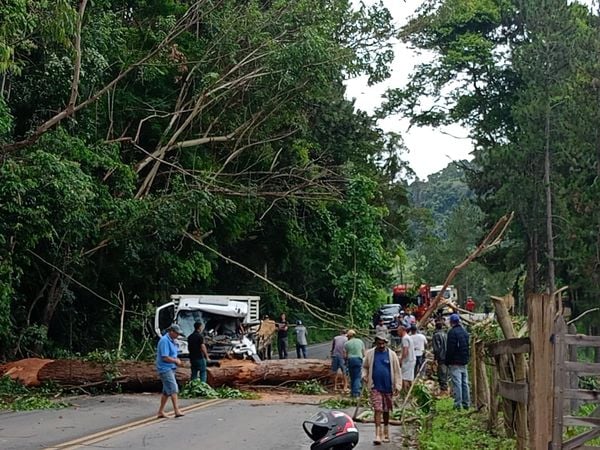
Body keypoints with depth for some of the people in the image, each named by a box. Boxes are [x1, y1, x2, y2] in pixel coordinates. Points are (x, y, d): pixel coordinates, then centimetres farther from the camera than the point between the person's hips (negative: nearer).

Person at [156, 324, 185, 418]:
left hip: (170, 368, 10)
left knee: (166, 391, 11)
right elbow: (165, 358, -23)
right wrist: (176, 361, -10)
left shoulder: (172, 341, 13)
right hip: (165, 368, -10)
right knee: (173, 389, -13)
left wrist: (177, 360, 6)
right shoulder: (165, 341, -18)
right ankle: (176, 411, -13)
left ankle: (160, 412, 17)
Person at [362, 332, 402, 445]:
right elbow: (365, 367, 12)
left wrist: (397, 385, -3)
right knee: (377, 410, -9)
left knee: (386, 410, 14)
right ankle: (378, 434, -9)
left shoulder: (391, 354, -3)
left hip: (388, 387, 1)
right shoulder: (370, 353, 0)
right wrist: (364, 376, -7)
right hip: (375, 387, -1)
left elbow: (397, 371, 0)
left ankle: (386, 432, 32)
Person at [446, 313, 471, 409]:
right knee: (465, 383, 11)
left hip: (455, 362, -8)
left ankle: (458, 404, -8)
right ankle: (466, 403, 14)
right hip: (464, 362, 8)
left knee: (457, 383, -7)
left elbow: (450, 349, -15)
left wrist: (447, 361, -8)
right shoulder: (465, 332, 13)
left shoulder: (452, 332, -12)